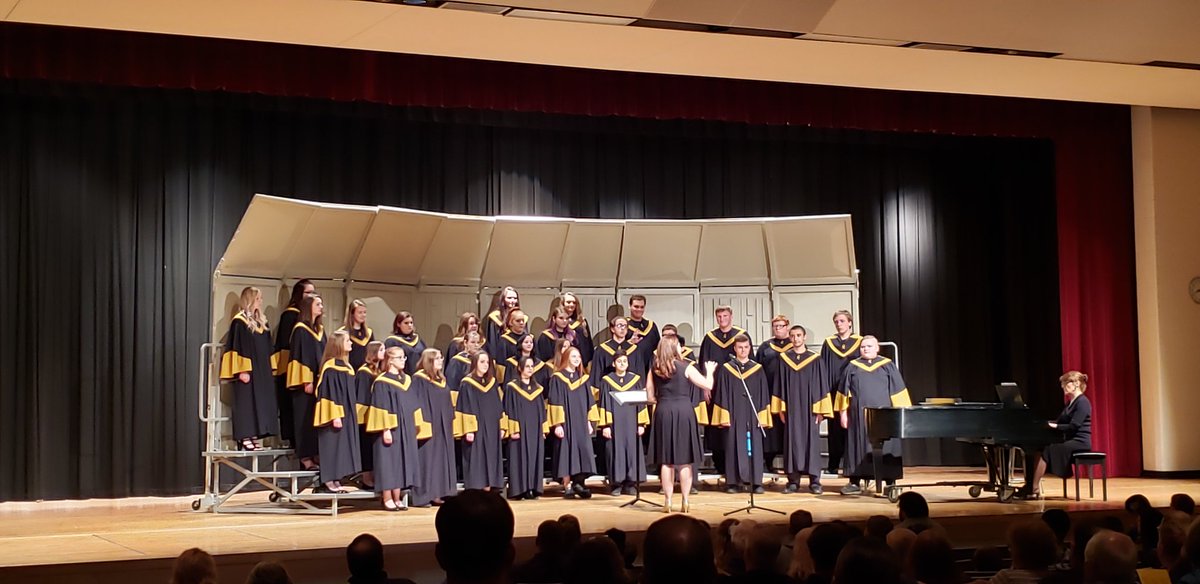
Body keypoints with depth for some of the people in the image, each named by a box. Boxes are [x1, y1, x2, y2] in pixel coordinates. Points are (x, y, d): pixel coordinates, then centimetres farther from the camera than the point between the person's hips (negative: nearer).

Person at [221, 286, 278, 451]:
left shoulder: (262, 322, 15)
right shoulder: (239, 321, -8)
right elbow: (236, 348, -13)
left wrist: (271, 369, 13)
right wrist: (242, 370, -19)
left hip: (262, 372, 8)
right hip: (247, 372, -8)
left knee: (261, 404, 5)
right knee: (247, 404, -7)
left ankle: (254, 437, 9)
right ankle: (245, 438, -4)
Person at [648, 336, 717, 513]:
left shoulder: (655, 370, 4)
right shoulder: (685, 367, -5)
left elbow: (651, 397, 7)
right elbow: (708, 385, -4)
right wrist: (709, 371, 16)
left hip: (663, 413, 3)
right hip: (684, 413, -3)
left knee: (666, 461, 7)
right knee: (685, 461, 4)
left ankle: (668, 502, 7)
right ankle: (685, 502, 4)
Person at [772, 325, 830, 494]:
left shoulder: (815, 360, 2)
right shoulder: (783, 359, 7)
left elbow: (822, 385, 1)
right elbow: (779, 384, 8)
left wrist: (820, 410, -4)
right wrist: (780, 408, 3)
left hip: (809, 408, -1)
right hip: (790, 408, 1)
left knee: (811, 442, 0)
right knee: (792, 442, 2)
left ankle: (814, 481, 4)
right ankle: (793, 480, 8)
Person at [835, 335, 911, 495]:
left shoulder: (888, 366, 5)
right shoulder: (853, 367, 9)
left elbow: (898, 391, 2)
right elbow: (845, 392, 9)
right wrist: (843, 412, 3)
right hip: (859, 416, 2)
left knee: (885, 448, -1)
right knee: (858, 447, 3)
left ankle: (890, 482, 3)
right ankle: (855, 483, 7)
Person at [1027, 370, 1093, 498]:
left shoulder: (1082, 402, -11)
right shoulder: (1070, 402, 18)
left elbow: (1073, 426, -20)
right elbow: (1060, 422, 15)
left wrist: (1054, 426, -19)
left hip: (1079, 443, -9)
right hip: (1070, 440, 9)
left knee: (1047, 451, -23)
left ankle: (1035, 488, -20)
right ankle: (1033, 485, -19)